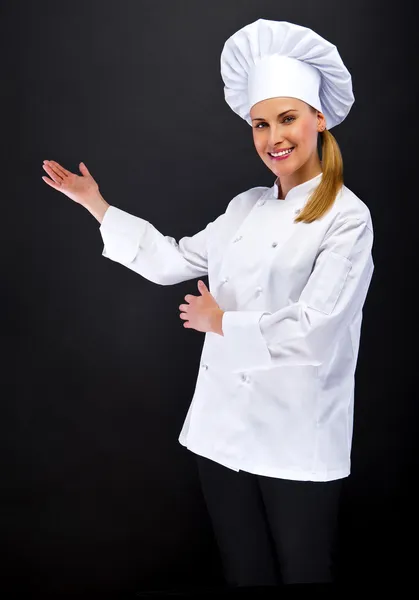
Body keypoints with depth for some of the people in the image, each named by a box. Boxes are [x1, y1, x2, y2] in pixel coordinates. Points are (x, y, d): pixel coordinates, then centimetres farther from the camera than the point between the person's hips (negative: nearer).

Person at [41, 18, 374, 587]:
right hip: (224, 433, 6)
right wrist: (95, 204, 17)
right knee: (245, 575, 17)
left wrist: (219, 322, -8)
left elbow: (310, 331, -19)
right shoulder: (246, 207, 9)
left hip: (298, 448, -5)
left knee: (303, 574, 8)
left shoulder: (346, 218, -11)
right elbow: (170, 260, 15)